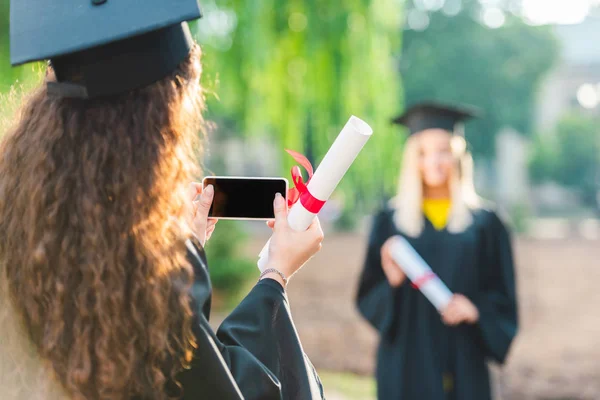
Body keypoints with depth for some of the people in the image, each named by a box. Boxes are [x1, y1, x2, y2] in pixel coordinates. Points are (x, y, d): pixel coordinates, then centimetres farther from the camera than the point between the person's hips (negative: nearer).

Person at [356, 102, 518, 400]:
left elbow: (503, 298, 4)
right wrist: (392, 282, -16)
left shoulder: (484, 223, 4)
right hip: (406, 362, 0)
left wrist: (476, 308, -15)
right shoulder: (390, 221, 4)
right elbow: (368, 297, 3)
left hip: (462, 363, 0)